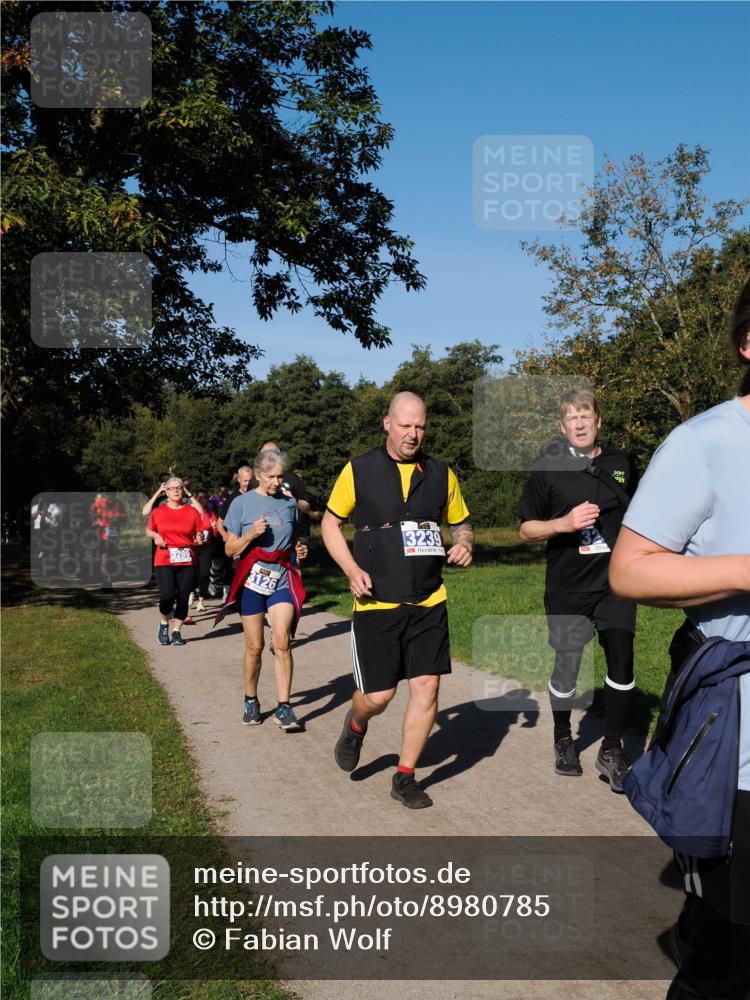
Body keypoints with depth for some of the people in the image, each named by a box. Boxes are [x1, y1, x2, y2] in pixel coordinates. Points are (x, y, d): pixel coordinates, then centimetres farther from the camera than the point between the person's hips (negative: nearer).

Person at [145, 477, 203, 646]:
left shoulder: (192, 512, 6)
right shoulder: (158, 512, 6)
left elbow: (199, 534, 11)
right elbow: (149, 530, 20)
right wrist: (155, 536, -1)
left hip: (187, 561, 1)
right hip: (164, 561, -1)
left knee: (183, 598, 2)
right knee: (167, 596, -16)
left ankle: (176, 631, 18)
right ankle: (164, 623, 13)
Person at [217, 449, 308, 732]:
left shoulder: (289, 503, 9)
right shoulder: (242, 503, 0)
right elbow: (230, 549, 0)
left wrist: (299, 550, 3)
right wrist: (251, 534, -17)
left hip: (282, 579, 1)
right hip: (252, 580, -1)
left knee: (282, 642, -13)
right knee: (254, 647, 5)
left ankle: (284, 708, -10)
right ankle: (251, 702, 24)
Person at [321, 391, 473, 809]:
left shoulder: (441, 474, 7)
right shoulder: (359, 471, -1)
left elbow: (462, 523, 18)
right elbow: (331, 523, 7)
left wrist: (465, 544, -6)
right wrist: (352, 569, -7)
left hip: (428, 602, 3)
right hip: (376, 602, -2)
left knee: (427, 686, -2)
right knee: (378, 696, 0)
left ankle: (406, 777, 16)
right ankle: (355, 727, 37)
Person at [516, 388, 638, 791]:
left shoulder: (621, 464, 7)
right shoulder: (548, 469, -3)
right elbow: (526, 530, -1)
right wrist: (565, 522, -17)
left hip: (615, 582, 2)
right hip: (568, 585, -2)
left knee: (622, 660, -4)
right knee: (567, 666, 6)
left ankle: (611, 749, 12)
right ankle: (563, 740, 30)